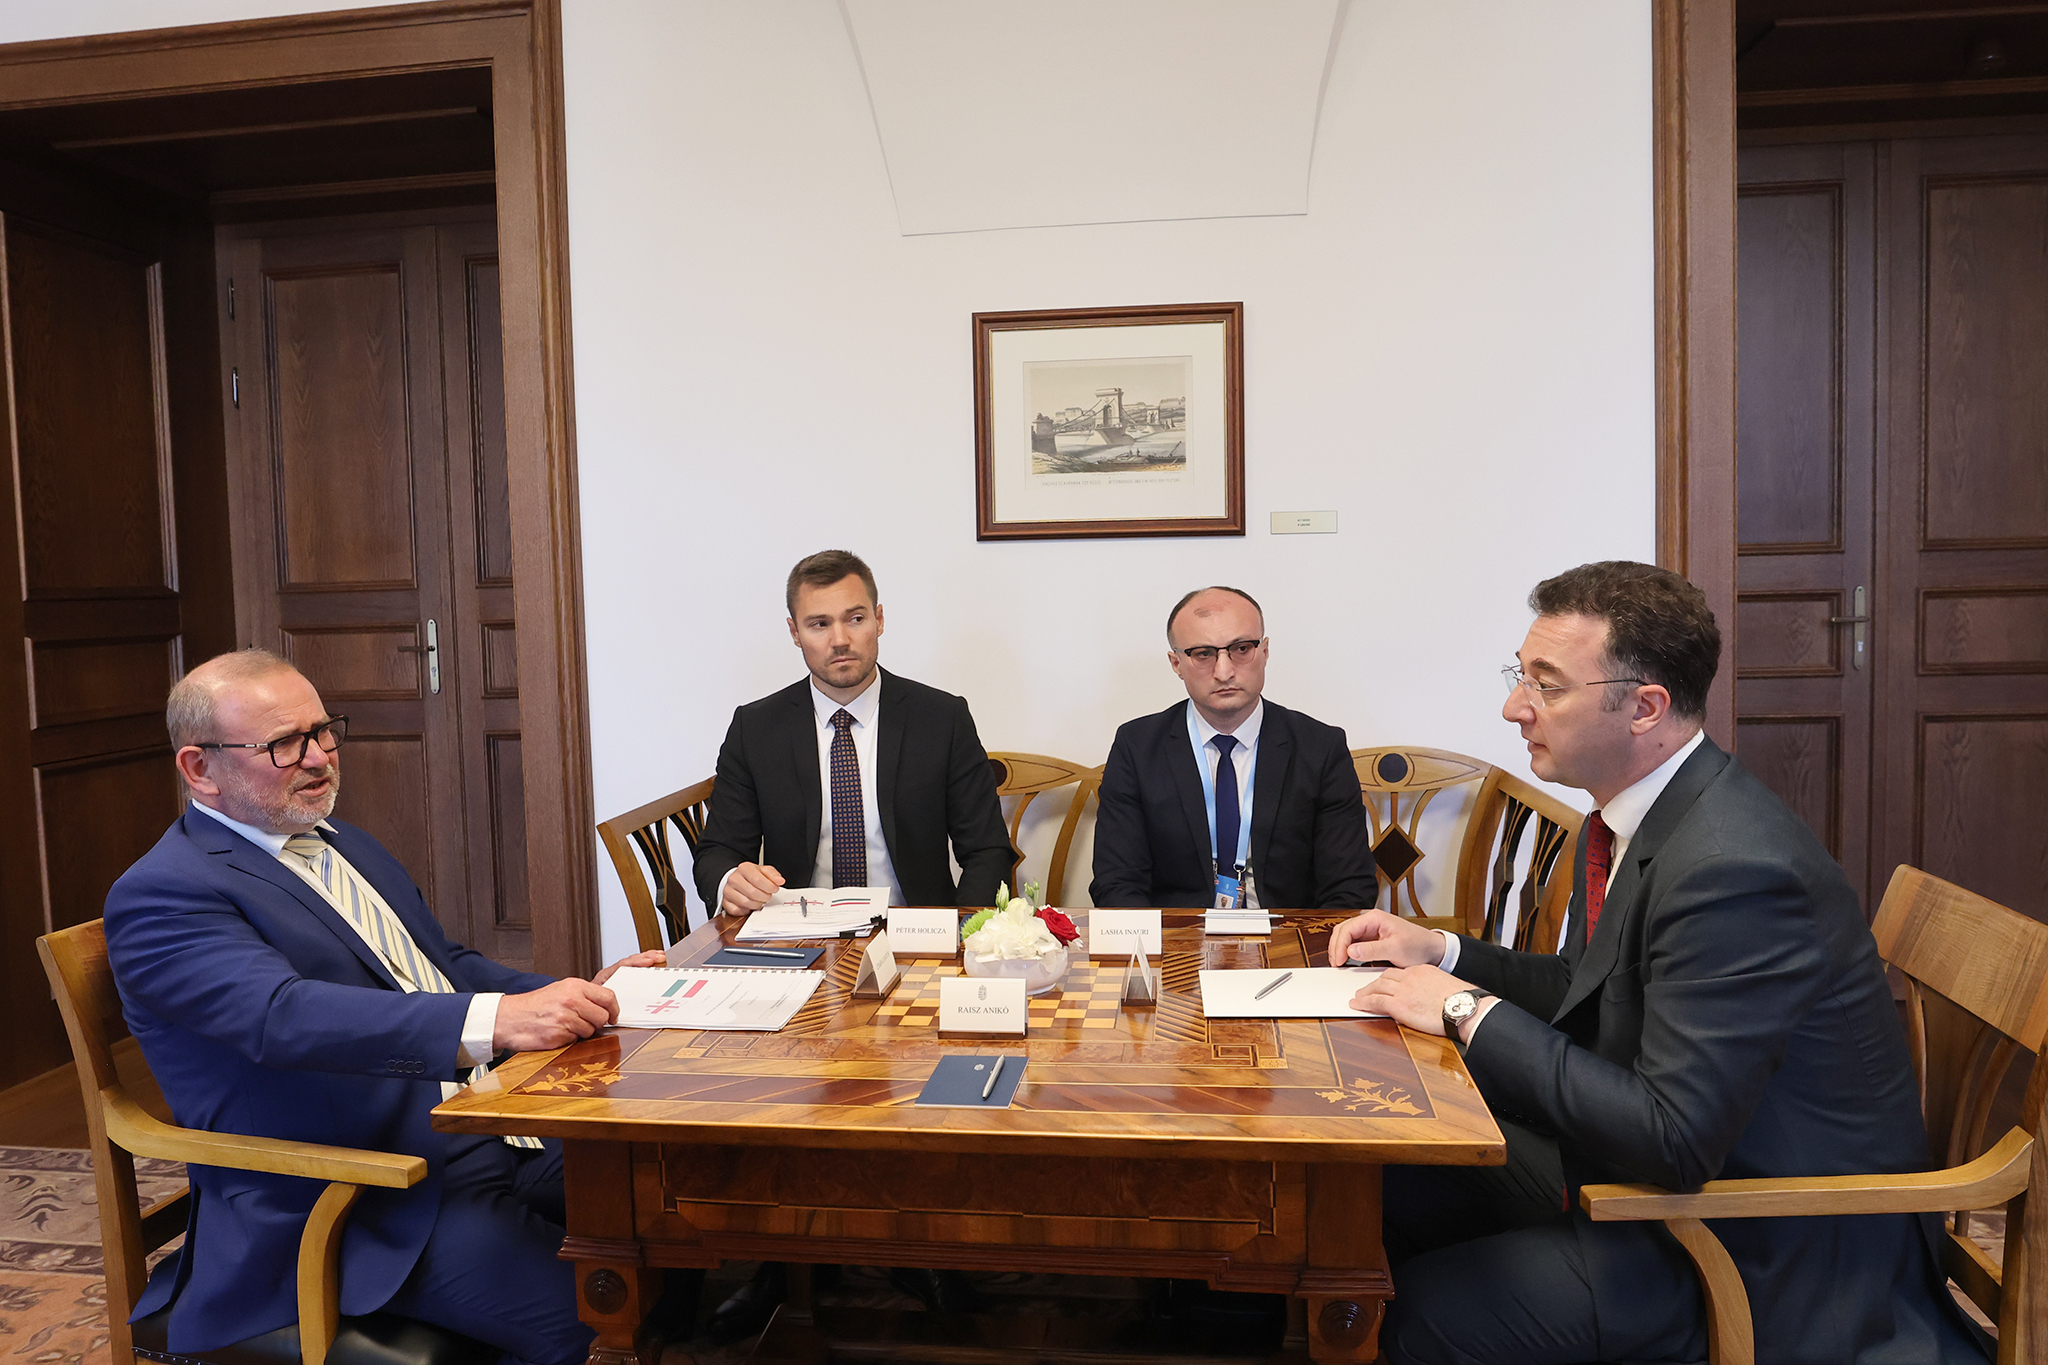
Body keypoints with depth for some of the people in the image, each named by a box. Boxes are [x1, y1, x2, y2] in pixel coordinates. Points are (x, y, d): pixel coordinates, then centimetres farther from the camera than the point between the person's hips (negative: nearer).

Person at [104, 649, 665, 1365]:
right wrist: (495, 1020, -39)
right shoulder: (161, 894, -8)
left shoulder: (345, 844, 19)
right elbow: (282, 1015, -25)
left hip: (495, 1129, 8)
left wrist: (580, 997, 4)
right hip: (373, 1205, -8)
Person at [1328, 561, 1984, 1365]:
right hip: (1655, 1161, 9)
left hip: (1768, 1253, -9)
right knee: (1388, 1186, 3)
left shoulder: (1733, 866, -30)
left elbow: (1674, 1138, -31)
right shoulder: (1631, 819, 0)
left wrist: (1474, 1013, -24)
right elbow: (1596, 993, 13)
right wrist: (1441, 953, 0)